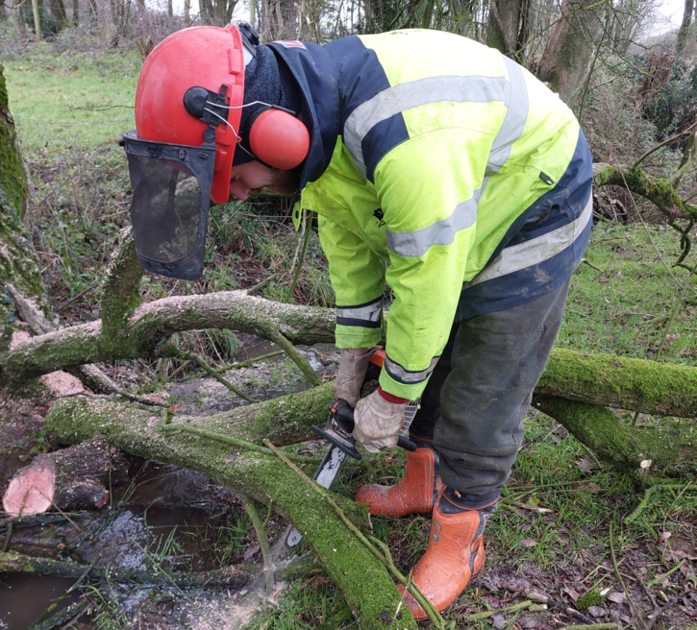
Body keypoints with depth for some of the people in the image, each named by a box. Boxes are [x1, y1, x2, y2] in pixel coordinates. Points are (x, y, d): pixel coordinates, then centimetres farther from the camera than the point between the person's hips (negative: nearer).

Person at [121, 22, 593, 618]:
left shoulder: (404, 137, -41)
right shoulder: (312, 113, -11)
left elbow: (426, 286, -31)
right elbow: (348, 240, -1)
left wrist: (391, 399, -15)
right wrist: (355, 355, 5)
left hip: (529, 215, -8)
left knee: (482, 397, -2)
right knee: (431, 362, 16)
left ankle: (460, 538, 19)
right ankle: (425, 484, 36)